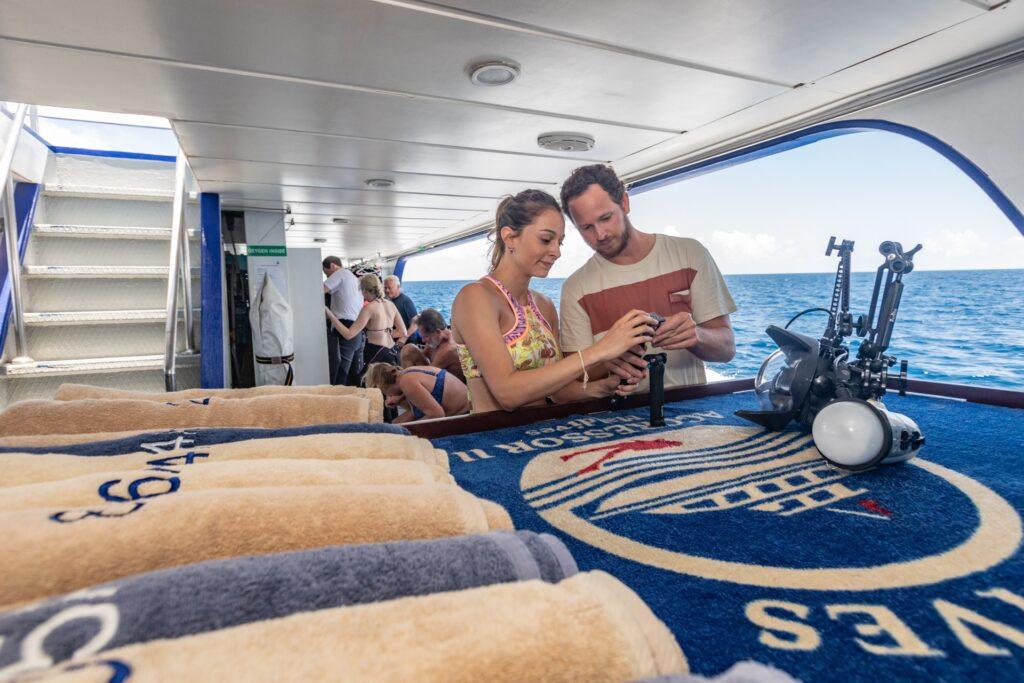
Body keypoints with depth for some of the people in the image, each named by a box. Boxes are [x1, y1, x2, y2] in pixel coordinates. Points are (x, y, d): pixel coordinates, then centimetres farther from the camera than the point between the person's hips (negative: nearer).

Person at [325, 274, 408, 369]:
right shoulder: (390, 304, 7)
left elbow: (349, 334, -15)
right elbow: (403, 333, 11)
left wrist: (330, 316, -8)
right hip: (392, 353, 7)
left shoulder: (369, 308, -11)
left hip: (376, 355, -7)